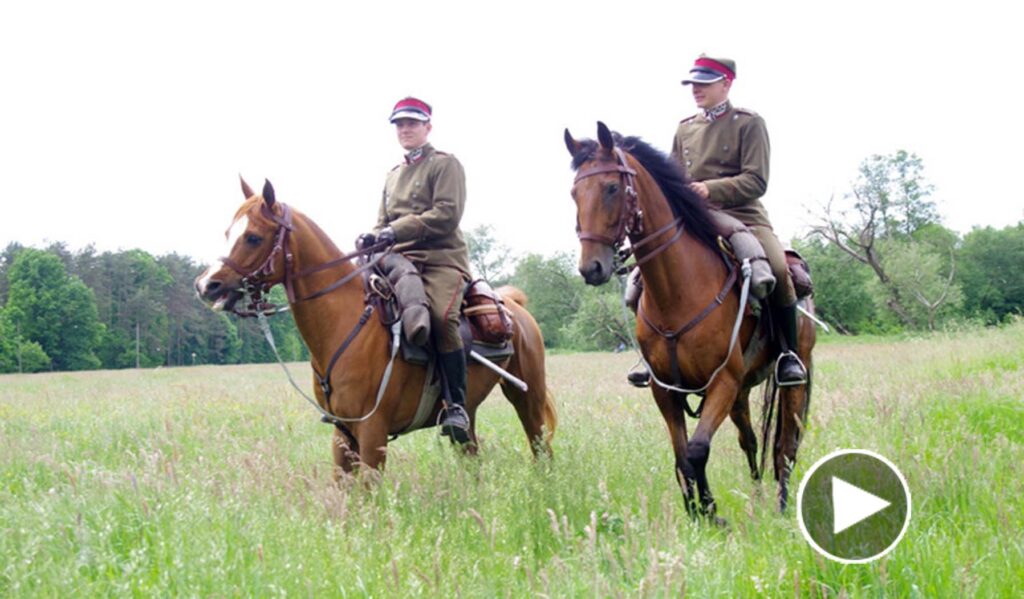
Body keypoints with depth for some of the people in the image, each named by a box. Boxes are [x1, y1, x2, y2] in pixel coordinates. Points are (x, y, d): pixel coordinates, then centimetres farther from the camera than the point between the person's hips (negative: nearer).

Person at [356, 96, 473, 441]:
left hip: (442, 259, -7)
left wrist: (398, 230, -18)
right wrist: (372, 237, 1)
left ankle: (456, 406, -28)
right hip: (399, 259, 7)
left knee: (442, 316, -32)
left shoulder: (445, 165, 3)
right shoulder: (393, 176, 25)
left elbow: (447, 214, -11)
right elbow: (385, 221, 26)